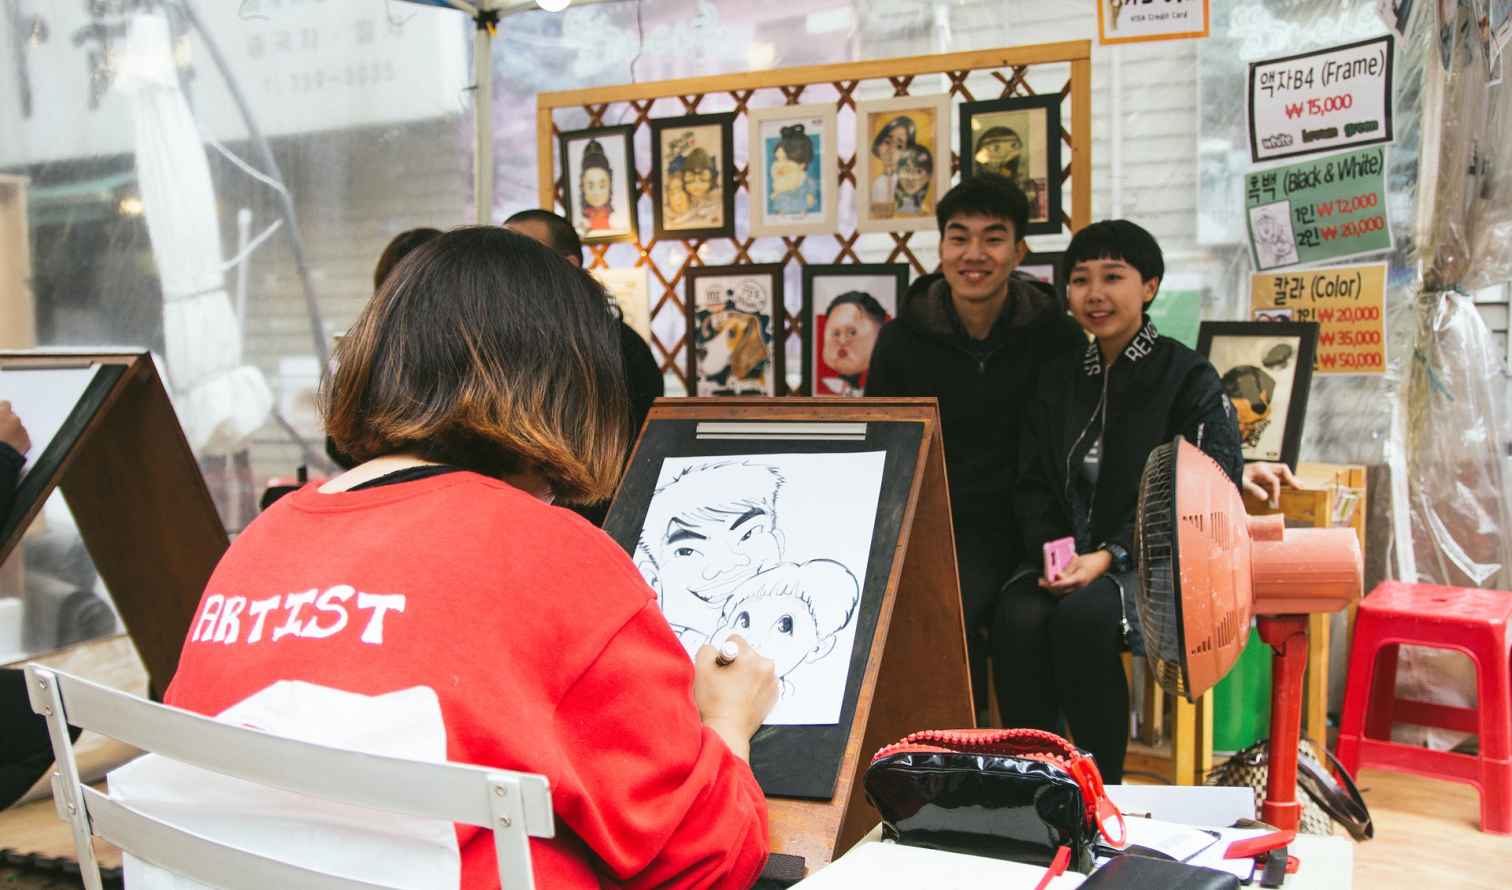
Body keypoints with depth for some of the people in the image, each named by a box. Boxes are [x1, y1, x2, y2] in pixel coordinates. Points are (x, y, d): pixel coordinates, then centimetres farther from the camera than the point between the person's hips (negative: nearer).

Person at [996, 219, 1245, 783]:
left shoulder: (1190, 379, -1)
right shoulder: (1059, 378, 15)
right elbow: (1032, 486, 13)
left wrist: (1109, 556, -17)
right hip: (1069, 558, 4)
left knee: (1083, 616, -34)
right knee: (1017, 618, -28)